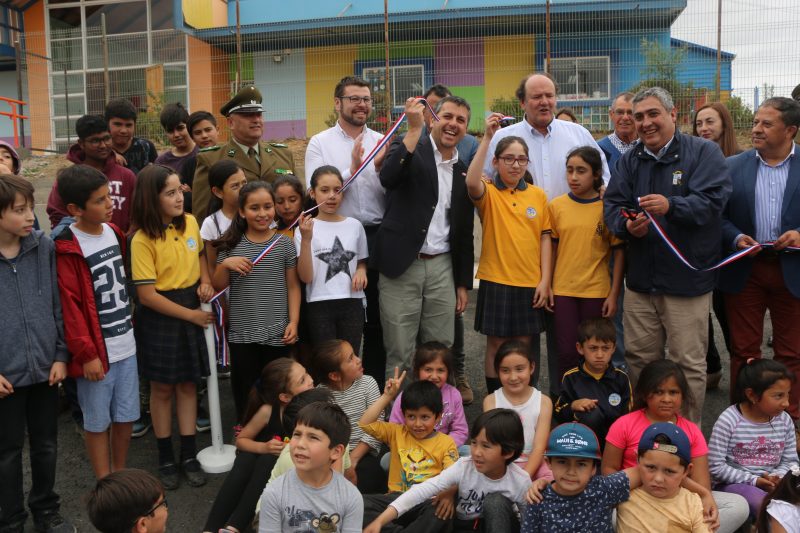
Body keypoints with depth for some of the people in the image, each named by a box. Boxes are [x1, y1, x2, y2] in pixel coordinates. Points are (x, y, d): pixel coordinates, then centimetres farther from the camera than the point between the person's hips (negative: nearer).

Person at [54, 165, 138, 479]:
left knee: (126, 416, 15)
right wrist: (86, 353, -16)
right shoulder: (67, 249, -16)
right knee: (97, 422, 10)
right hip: (96, 351, -6)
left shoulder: (115, 233, 5)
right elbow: (69, 306, -16)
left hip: (126, 345, 6)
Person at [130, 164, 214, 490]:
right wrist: (191, 315, -15)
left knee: (188, 385, 12)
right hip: (159, 317, -4)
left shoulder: (190, 223, -2)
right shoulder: (143, 239, -18)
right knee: (162, 388, 10)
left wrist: (205, 281, -3)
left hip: (192, 307, 4)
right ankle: (166, 458, 26)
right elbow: (147, 294, -18)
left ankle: (189, 455, 25)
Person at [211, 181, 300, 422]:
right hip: (241, 333, 1)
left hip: (277, 333, -1)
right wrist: (225, 264, -13)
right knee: (244, 393, 11)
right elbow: (218, 286, 6)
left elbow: (293, 286, 2)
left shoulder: (284, 243, -1)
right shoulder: (231, 244, 1)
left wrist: (293, 322, -5)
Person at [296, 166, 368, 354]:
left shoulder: (354, 225, 6)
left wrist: (361, 271, -2)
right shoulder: (305, 228, -3)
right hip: (319, 306, -2)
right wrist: (306, 239, -20)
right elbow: (305, 277, -11)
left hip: (352, 303, 3)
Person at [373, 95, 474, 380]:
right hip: (402, 266, -4)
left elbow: (464, 232, 16)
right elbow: (388, 177, -24)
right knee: (398, 354, 3)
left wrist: (463, 283, 14)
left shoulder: (464, 172, 13)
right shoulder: (408, 149, 0)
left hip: (442, 267, 4)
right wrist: (414, 129, -24)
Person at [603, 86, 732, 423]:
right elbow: (612, 205, 5)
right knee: (639, 358, 12)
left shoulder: (703, 152, -2)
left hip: (687, 279, -4)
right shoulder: (629, 161, 12)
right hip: (641, 278, 4)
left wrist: (671, 206, -33)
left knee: (689, 364, 2)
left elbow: (712, 199, -16)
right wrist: (627, 225, -17)